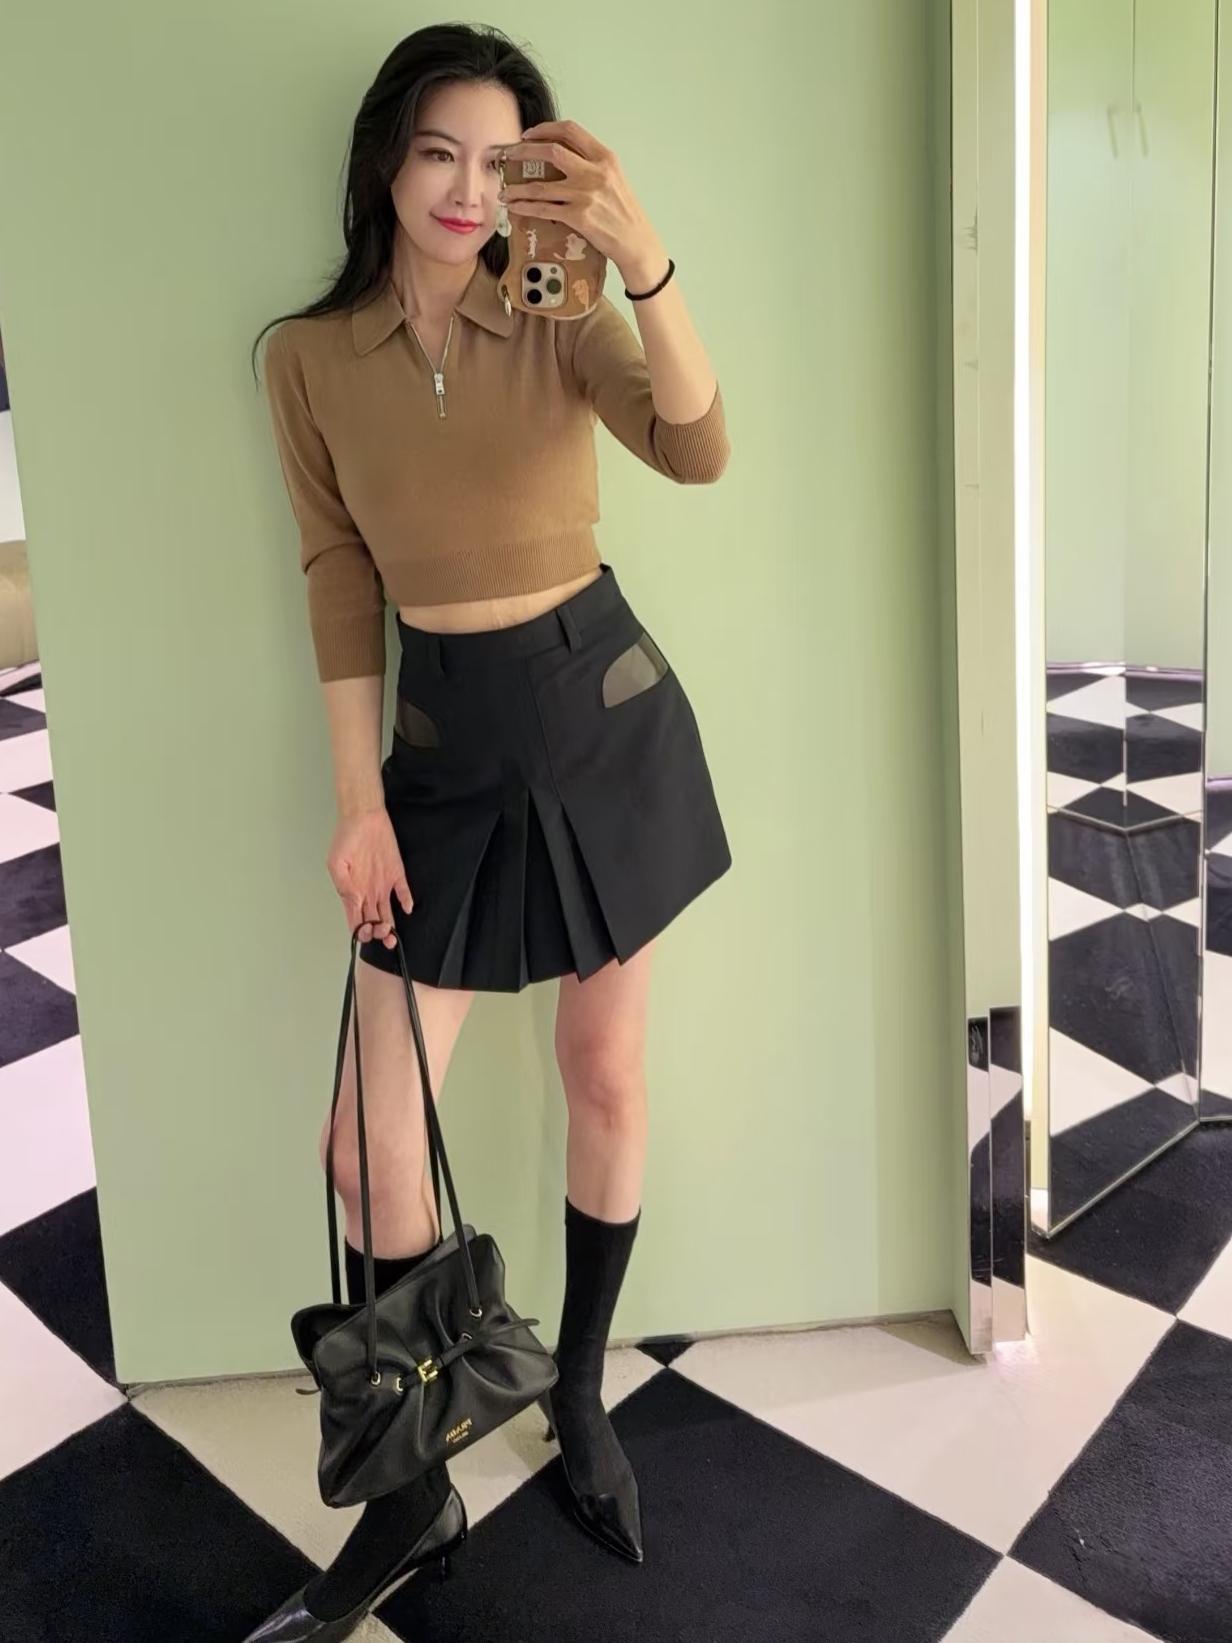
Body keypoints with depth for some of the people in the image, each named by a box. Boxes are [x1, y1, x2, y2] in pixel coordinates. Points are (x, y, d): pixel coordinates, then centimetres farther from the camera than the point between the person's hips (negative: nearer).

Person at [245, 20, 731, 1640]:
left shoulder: (561, 326, -4)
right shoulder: (309, 354, -1)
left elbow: (700, 453, -22)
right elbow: (340, 581, 1)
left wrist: (645, 262, -37)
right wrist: (360, 802, -2)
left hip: (608, 713, 0)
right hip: (446, 740, 1)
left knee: (606, 1076, 9)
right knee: (374, 1133, -1)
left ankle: (580, 1396, 33)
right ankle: (413, 1492, 19)